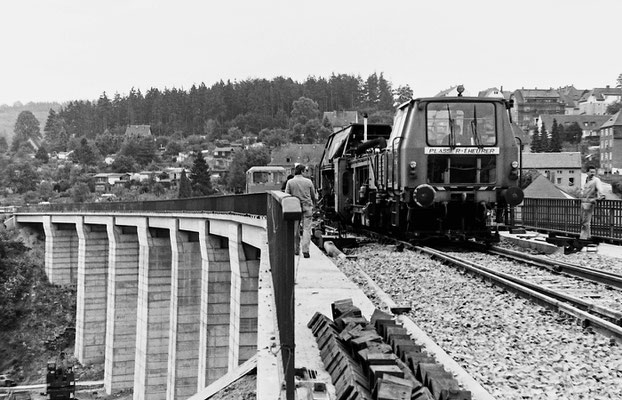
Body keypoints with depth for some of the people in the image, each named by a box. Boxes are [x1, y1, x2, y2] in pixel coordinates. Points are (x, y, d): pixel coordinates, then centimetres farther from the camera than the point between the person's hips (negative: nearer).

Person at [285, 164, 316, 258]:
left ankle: (296, 249, 18)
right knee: (306, 229, -2)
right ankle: (305, 251, -10)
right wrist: (313, 204, 26)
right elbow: (313, 195, 9)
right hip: (307, 207, 0)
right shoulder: (308, 181, 1)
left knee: (295, 229, 11)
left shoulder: (290, 182, -1)